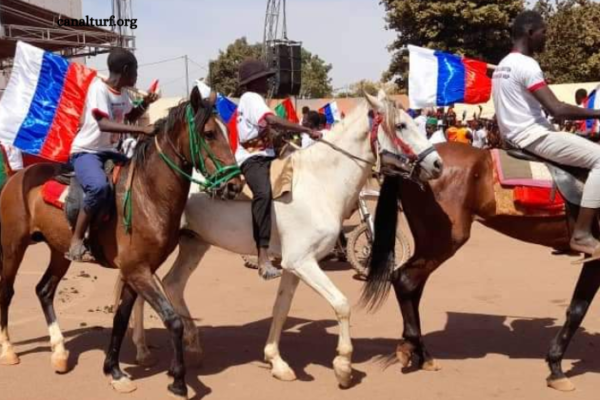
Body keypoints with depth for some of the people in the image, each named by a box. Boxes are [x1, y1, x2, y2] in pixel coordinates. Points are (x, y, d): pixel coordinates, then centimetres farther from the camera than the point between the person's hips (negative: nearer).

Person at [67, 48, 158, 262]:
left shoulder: (122, 94, 8)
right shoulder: (99, 88, -18)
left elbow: (130, 116, 29)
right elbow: (104, 124, -33)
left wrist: (145, 103, 7)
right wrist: (142, 130, -38)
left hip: (108, 151, 9)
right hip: (86, 151, -9)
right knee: (100, 187, -36)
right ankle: (76, 242, -25)